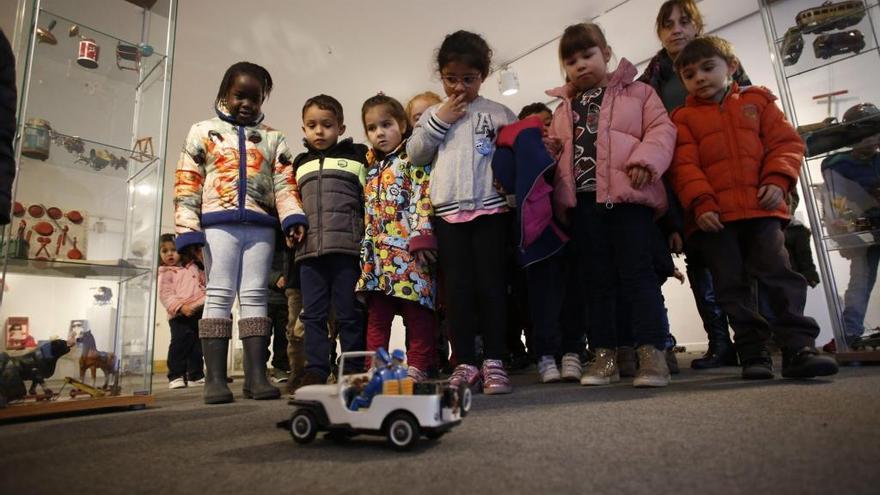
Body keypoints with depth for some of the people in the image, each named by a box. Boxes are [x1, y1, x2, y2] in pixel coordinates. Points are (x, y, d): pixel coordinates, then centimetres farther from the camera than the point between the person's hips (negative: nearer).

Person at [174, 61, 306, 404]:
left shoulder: (272, 138, 18)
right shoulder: (203, 132, 13)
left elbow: (284, 183, 7)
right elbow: (187, 184, 6)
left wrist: (292, 218, -12)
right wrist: (188, 230, -5)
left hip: (260, 225, 2)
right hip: (219, 223, -1)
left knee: (255, 296, 1)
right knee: (219, 295, -3)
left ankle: (256, 375, 3)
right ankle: (215, 377, 0)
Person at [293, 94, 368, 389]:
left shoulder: (357, 157, 8)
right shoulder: (300, 165, 20)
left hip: (347, 247, -4)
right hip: (309, 250, 4)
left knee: (349, 314, -1)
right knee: (313, 314, 5)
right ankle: (315, 372, 12)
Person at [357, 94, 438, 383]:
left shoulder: (413, 160, 2)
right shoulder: (372, 170, 22)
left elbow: (423, 201, -10)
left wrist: (422, 237, -20)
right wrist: (366, 256, 17)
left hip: (408, 248, -7)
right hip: (379, 254, 7)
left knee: (416, 311, -2)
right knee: (376, 314, 8)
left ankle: (418, 367, 8)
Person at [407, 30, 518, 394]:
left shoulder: (498, 113, 10)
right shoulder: (433, 114, 17)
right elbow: (415, 154, 8)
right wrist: (439, 120, 0)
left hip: (490, 209, -2)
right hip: (448, 214, 2)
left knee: (491, 284, -2)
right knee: (457, 289, 2)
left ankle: (494, 362, 5)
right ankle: (465, 364, 9)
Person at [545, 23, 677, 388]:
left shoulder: (636, 92, 13)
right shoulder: (564, 109, 24)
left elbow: (661, 128, 2)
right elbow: (554, 150, 25)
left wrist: (646, 160, -15)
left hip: (627, 194, -4)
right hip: (583, 200, 4)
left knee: (637, 273, -7)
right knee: (597, 280, 6)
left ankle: (652, 352, -1)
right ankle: (605, 354, 12)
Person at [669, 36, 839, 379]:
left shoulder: (757, 101, 16)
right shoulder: (683, 118, 9)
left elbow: (785, 142, 10)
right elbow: (685, 167, -2)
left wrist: (776, 181, -8)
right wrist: (701, 204, -15)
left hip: (760, 208, 1)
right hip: (714, 216, -1)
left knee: (779, 274, -5)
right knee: (732, 286, 1)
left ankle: (799, 348, 0)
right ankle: (753, 354, 9)